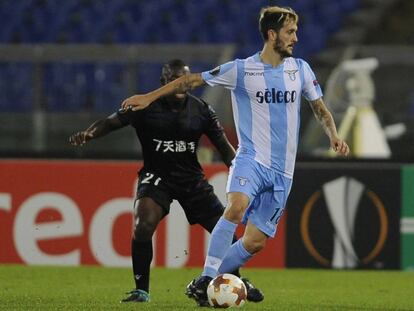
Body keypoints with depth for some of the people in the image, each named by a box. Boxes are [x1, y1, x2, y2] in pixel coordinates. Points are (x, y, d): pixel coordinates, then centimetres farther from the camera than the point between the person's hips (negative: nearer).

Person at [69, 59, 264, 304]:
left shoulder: (201, 110, -2)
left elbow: (224, 146, 3)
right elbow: (112, 122, -16)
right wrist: (88, 134, -37)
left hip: (192, 178, 3)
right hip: (156, 176, -3)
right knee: (143, 225, -28)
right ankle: (142, 290, -13)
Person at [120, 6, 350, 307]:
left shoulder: (301, 69, 7)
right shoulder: (242, 70, -4)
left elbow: (320, 109, 19)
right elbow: (194, 79, 3)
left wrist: (334, 135, 0)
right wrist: (149, 97, 0)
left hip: (282, 171, 4)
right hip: (251, 158, -4)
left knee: (256, 241, -2)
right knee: (237, 207, -33)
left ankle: (208, 285, 14)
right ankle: (205, 279, -29)